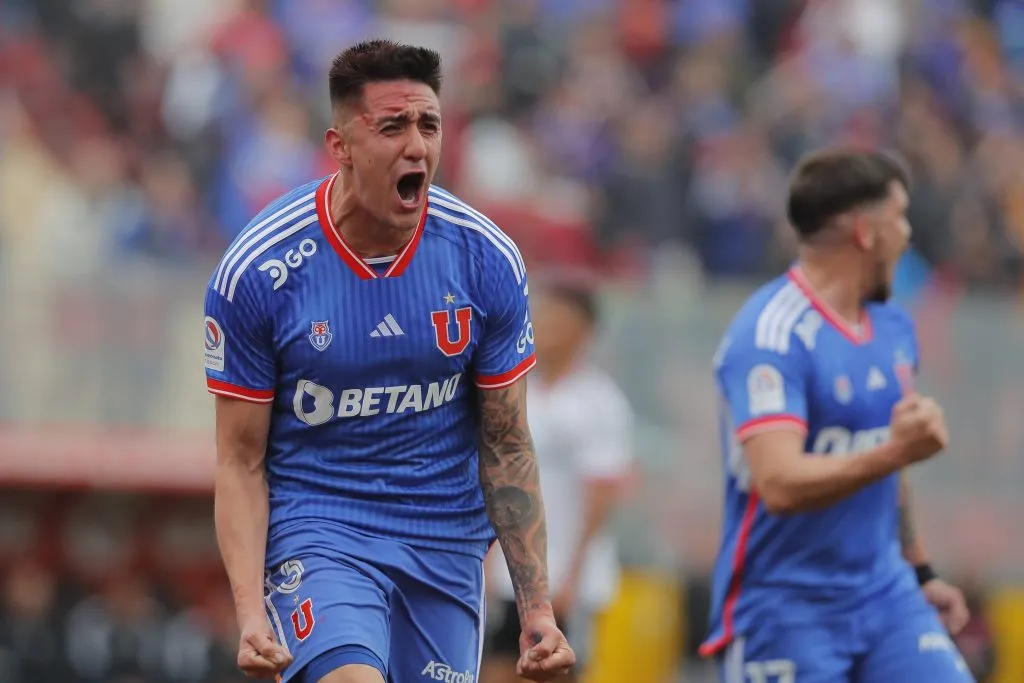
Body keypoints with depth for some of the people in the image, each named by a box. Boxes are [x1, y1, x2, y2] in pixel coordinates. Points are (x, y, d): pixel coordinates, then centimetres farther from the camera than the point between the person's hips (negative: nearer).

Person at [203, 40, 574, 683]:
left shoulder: (487, 260, -5)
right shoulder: (256, 270, -12)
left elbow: (507, 449, 3)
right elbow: (241, 462, -6)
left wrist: (537, 610, -2)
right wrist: (251, 613, -18)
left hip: (446, 541, 3)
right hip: (314, 528, -3)